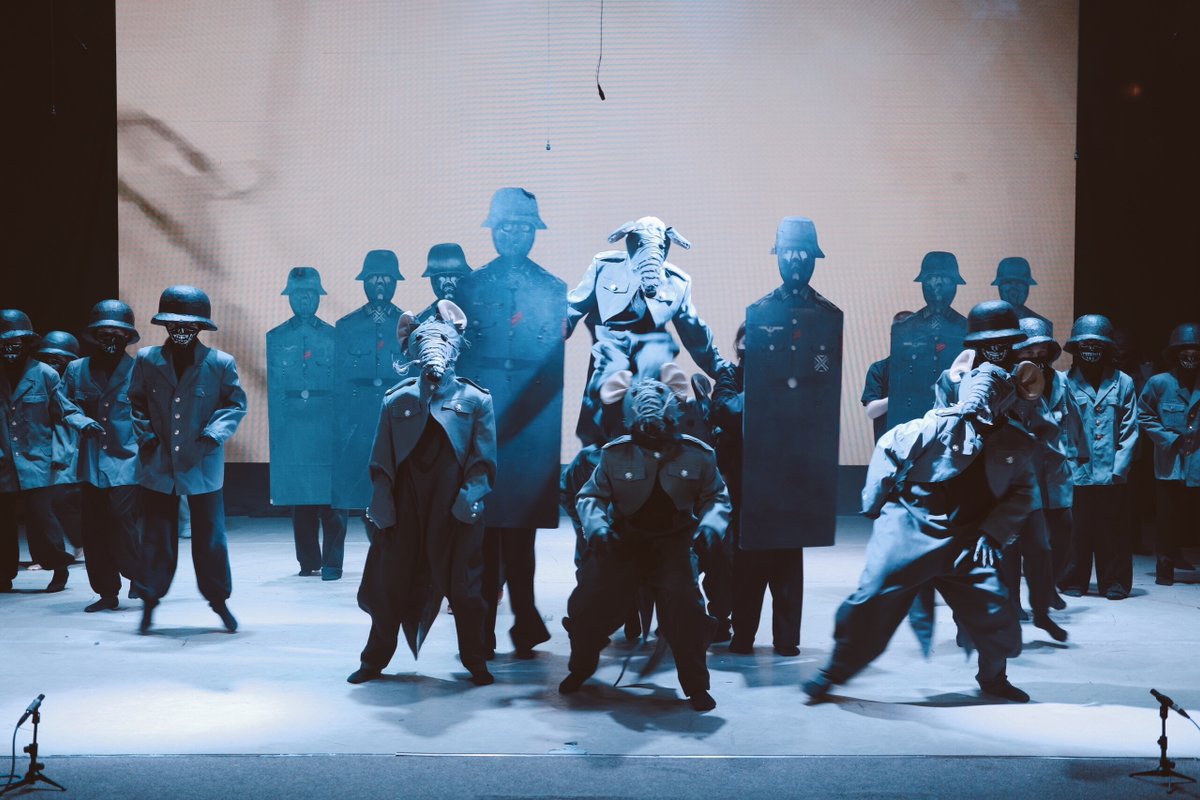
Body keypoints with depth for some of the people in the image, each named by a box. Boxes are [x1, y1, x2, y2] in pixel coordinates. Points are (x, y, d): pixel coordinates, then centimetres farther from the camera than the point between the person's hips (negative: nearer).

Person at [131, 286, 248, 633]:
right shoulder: (146, 359, 2)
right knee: (157, 535, 9)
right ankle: (149, 599, 20)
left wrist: (215, 433, -12)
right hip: (158, 465, 2)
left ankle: (219, 599, 19)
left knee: (210, 535, 5)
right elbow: (136, 402, 12)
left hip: (203, 465, -1)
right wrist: (145, 434, 0)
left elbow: (236, 405, 1)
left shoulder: (221, 363, -4)